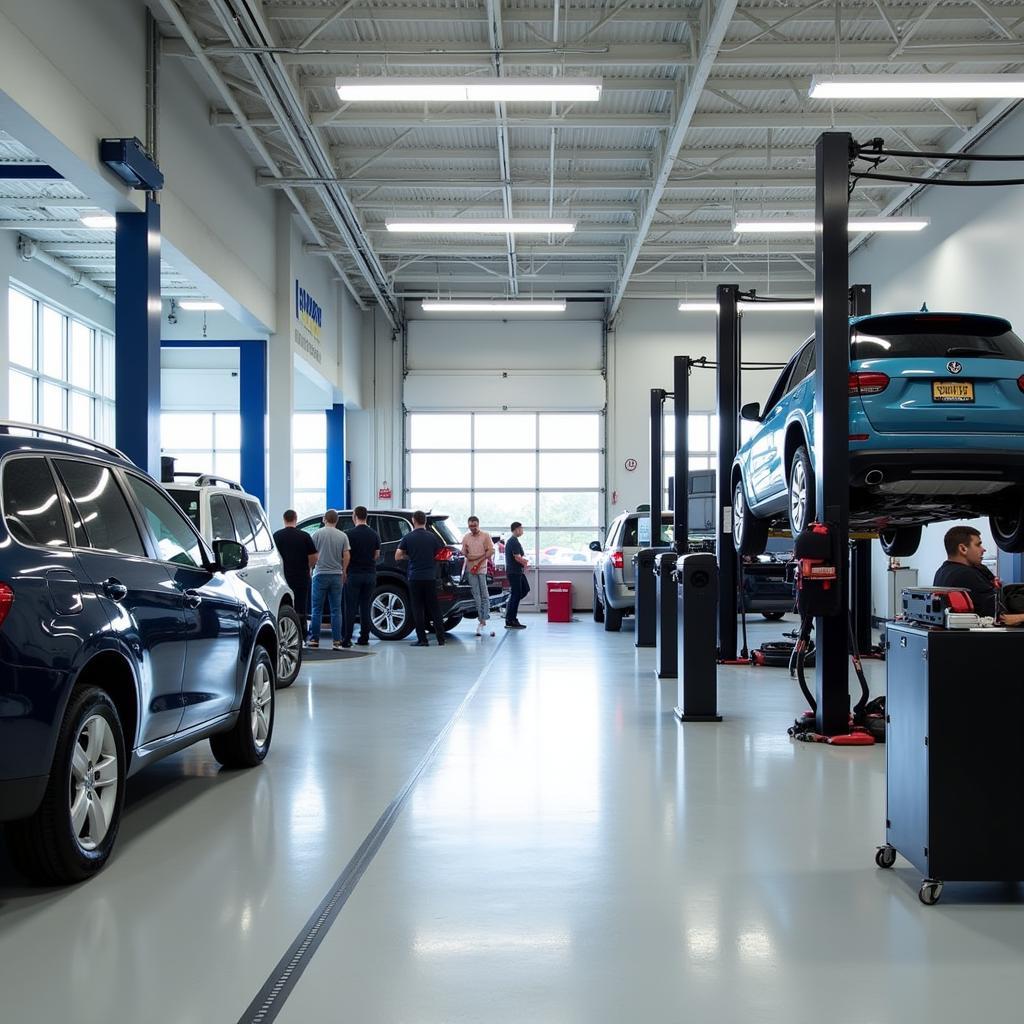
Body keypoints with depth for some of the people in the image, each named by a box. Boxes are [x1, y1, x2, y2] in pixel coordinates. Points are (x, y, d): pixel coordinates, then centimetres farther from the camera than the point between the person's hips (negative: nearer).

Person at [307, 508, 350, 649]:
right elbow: (346, 557, 0)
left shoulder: (318, 534, -4)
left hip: (320, 574, -2)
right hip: (337, 575, 2)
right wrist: (343, 572, 12)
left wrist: (310, 568, 12)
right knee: (336, 610, 5)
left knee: (317, 609, 6)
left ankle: (314, 639, 6)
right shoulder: (343, 536, 1)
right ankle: (337, 641, 1)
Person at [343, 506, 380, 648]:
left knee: (350, 607, -1)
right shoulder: (375, 535, 5)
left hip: (354, 574, -4)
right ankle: (364, 638, 9)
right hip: (370, 574, 4)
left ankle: (346, 639, -3)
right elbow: (377, 555, 11)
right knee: (365, 607, 9)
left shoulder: (349, 534, -9)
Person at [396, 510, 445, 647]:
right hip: (430, 577, 2)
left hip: (415, 577, -2)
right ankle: (441, 639, 4)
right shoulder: (433, 537, 1)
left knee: (418, 609, 3)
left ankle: (422, 639, 0)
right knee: (434, 608, 7)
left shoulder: (408, 538, -3)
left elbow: (398, 556, -3)